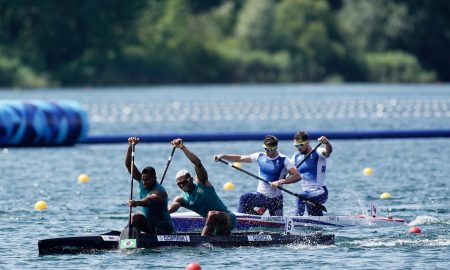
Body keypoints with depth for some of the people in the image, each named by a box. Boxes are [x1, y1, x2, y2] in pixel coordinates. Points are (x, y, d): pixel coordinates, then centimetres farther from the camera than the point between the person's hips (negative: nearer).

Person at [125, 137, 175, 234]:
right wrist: (130, 146, -20)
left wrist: (137, 203, -71)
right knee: (135, 217, -18)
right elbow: (128, 165, -6)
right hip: (149, 224, 6)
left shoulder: (159, 191, -25)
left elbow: (149, 201, -50)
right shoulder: (142, 182, -3)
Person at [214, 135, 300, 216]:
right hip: (261, 195, 2)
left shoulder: (283, 160, -10)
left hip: (275, 198, -2)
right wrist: (222, 156, -4)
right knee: (244, 199, -26)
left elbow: (297, 176, -19)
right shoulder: (260, 156, 2)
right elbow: (239, 158, 6)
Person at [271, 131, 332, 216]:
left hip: (320, 192, -8)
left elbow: (328, 151, -30)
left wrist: (327, 142, -52)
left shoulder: (317, 153, -9)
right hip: (307, 193, 8)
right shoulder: (296, 156, 9)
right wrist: (280, 182, -8)